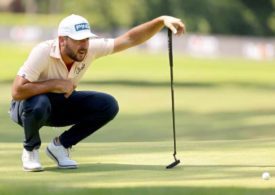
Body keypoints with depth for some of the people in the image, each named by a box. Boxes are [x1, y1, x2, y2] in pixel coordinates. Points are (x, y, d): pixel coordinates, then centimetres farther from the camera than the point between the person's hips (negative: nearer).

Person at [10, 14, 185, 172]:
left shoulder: (91, 49, -19)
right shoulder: (43, 52, -33)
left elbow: (130, 39, -19)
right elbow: (17, 91, -38)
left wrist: (162, 21, -31)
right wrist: (56, 83, -34)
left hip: (62, 104, 5)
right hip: (29, 106, -5)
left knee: (108, 105, -16)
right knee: (39, 104, -42)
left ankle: (60, 146, 1)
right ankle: (30, 150, -9)